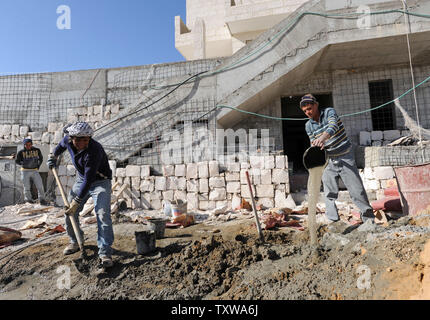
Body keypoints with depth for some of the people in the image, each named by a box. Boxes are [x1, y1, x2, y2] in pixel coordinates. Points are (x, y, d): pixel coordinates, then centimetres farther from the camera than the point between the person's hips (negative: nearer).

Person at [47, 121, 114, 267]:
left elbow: (89, 180, -34)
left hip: (100, 181, -6)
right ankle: (75, 242, 30)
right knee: (69, 212, 7)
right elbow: (61, 145, 17)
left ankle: (105, 253, -13)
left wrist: (77, 201, -32)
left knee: (103, 214, -19)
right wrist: (54, 156, 23)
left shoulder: (95, 150, -35)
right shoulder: (68, 140, -13)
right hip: (81, 180, 7)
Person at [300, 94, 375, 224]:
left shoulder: (329, 112, -10)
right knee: (330, 193, 0)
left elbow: (333, 126, -31)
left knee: (356, 188, -1)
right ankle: (332, 221, 9)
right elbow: (314, 145, 5)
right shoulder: (308, 126, 3)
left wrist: (322, 138, -51)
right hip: (328, 160, 4)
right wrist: (316, 146, -20)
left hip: (345, 156, -3)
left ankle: (368, 217, 13)